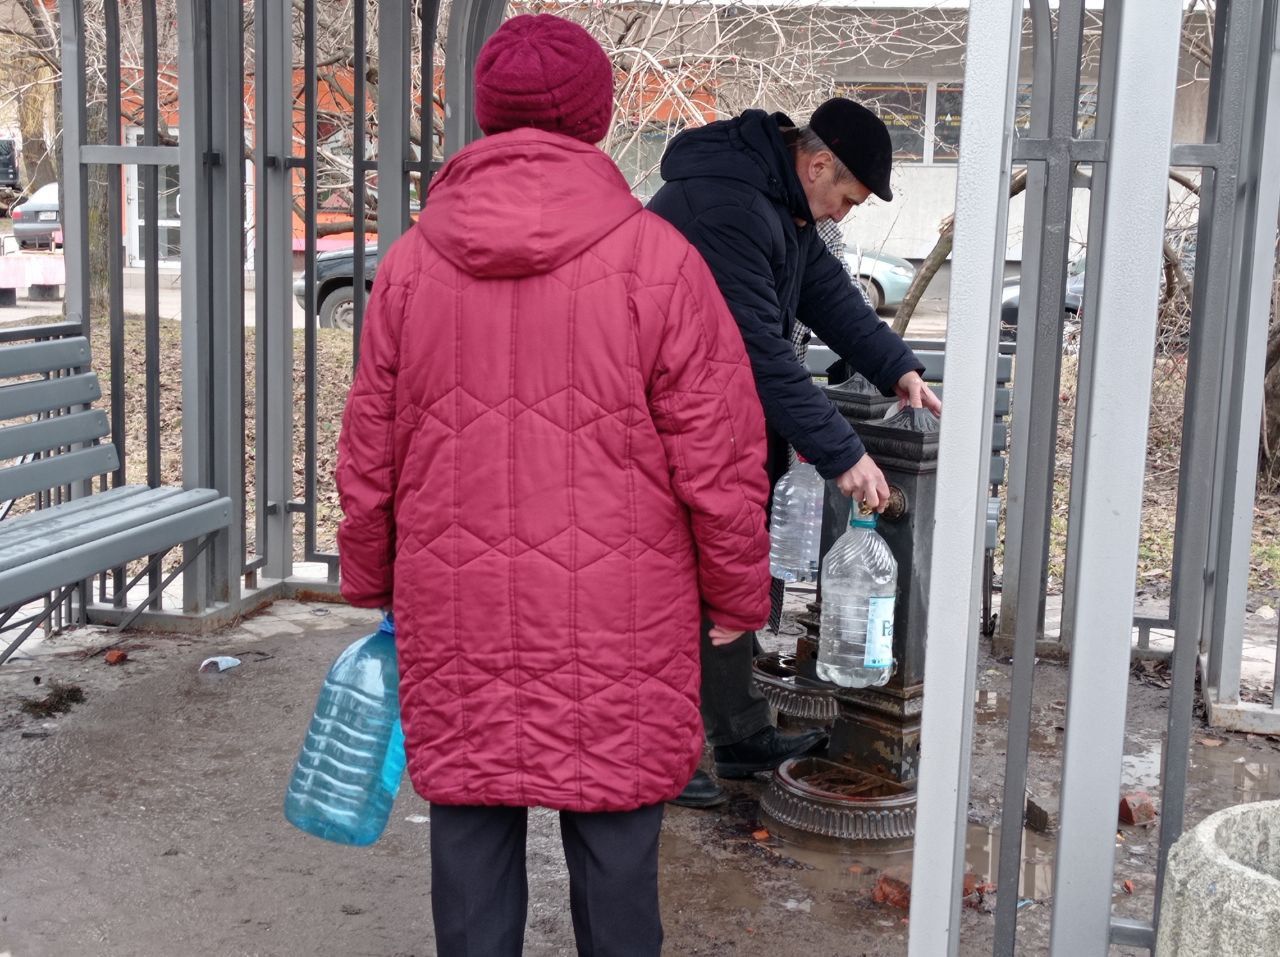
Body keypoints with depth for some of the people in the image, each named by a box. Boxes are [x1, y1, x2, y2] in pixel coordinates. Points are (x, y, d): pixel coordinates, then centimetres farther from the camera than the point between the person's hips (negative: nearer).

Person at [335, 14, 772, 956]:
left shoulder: (413, 260, 1)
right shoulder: (656, 259, -9)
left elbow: (368, 458, 7)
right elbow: (718, 462, -8)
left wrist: (372, 587, 21)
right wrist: (737, 596, 6)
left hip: (458, 627, 3)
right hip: (617, 630, -2)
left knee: (471, 846, 14)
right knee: (614, 853, 11)